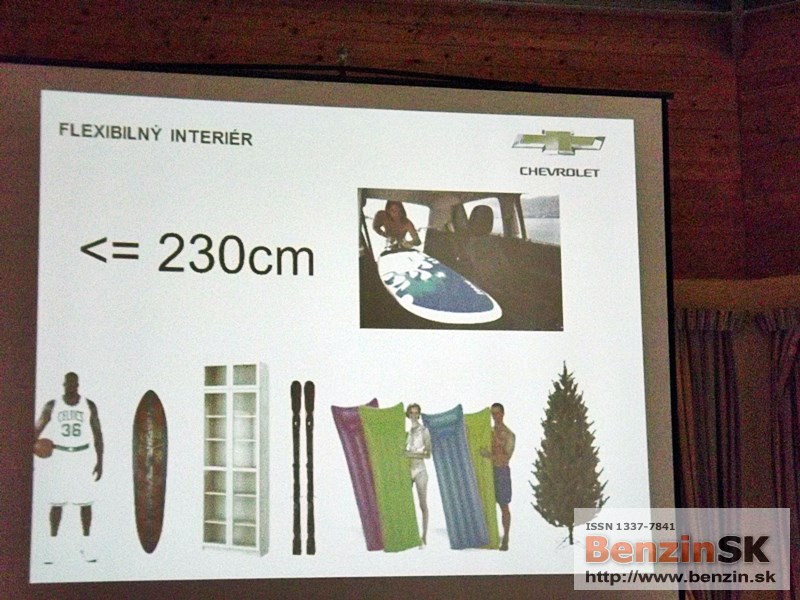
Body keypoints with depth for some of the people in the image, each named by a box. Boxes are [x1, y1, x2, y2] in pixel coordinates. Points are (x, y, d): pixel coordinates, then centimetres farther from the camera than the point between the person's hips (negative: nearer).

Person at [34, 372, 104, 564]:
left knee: (86, 501, 1)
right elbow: (37, 430, 3)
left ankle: (86, 545, 10)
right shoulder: (52, 406, -1)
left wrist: (100, 461, 0)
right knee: (57, 502, -2)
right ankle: (52, 546, 4)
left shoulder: (89, 406, 1)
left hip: (83, 456, 1)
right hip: (60, 456, -1)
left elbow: (97, 434, 5)